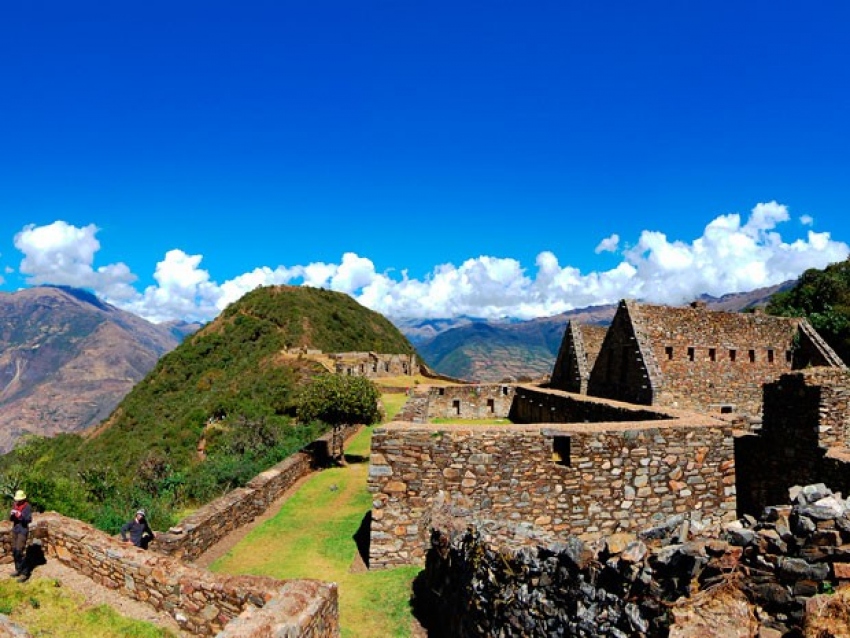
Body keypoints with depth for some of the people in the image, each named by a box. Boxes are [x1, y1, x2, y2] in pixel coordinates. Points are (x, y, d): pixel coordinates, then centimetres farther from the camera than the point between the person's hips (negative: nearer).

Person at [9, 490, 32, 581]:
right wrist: (12, 515, -15)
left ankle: (24, 573, -5)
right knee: (14, 550, 12)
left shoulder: (27, 506, -13)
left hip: (23, 530, -7)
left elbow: (29, 520, -19)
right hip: (15, 529, 7)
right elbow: (11, 519, 7)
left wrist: (21, 515, -34)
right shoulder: (15, 505, 5)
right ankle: (18, 569, 27)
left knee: (20, 551, -11)